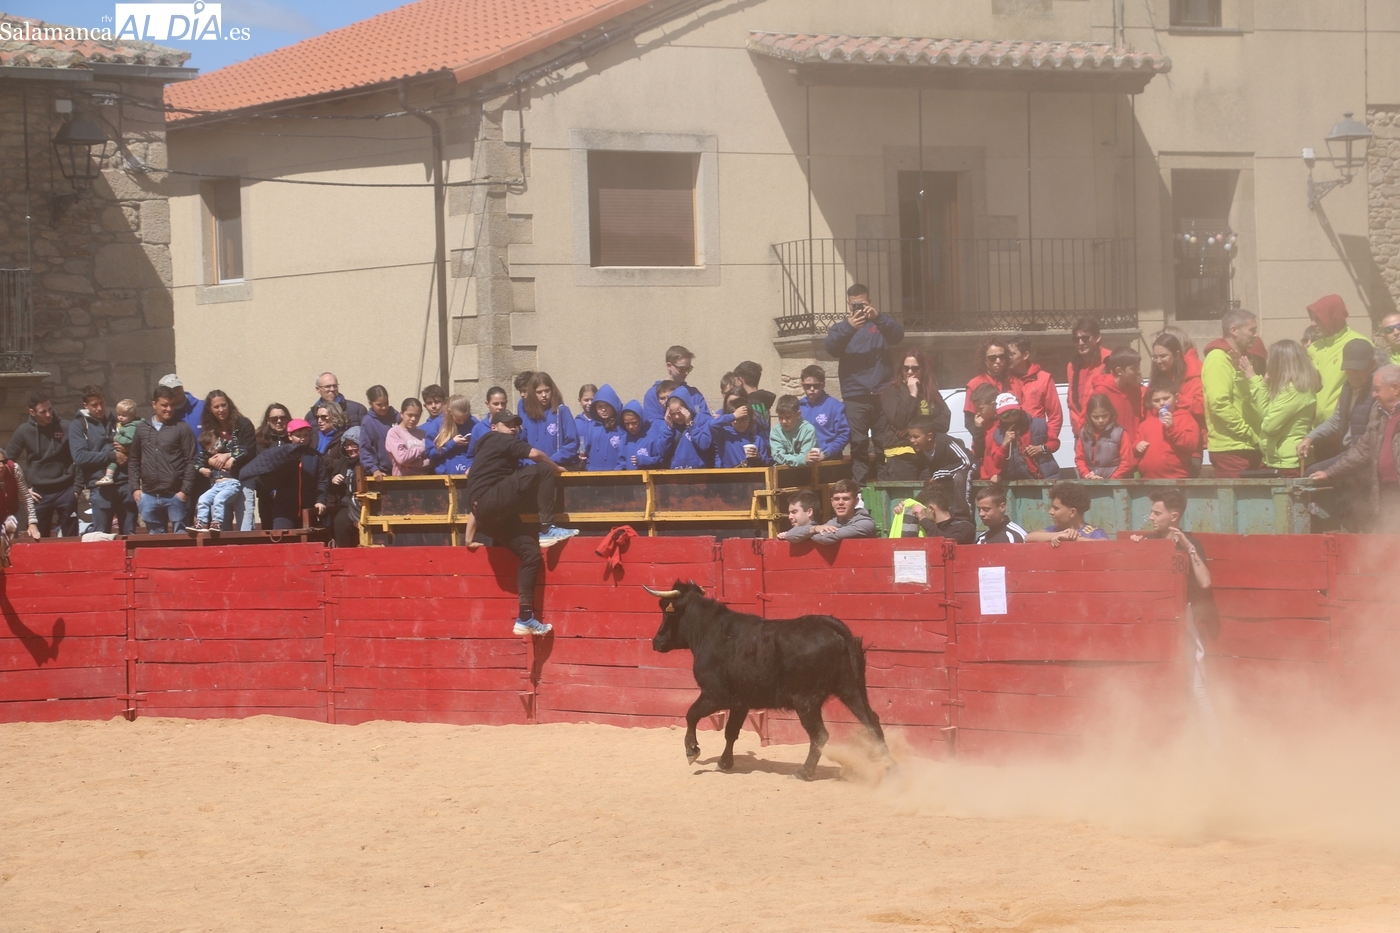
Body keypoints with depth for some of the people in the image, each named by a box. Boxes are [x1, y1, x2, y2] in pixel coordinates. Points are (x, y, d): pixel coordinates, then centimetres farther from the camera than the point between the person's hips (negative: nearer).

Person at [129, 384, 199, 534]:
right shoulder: (142, 429, 10)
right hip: (149, 496, 4)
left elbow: (192, 461, -4)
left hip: (175, 495, -4)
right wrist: (135, 488, 4)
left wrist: (185, 491, -10)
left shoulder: (182, 428, 0)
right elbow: (133, 461, 14)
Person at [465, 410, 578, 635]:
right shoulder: (502, 440, 6)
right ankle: (547, 530, -15)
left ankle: (525, 618, -1)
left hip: (487, 514, 9)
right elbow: (534, 454, -10)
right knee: (542, 471, -13)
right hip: (492, 500, -9)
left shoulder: (486, 448, 31)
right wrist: (556, 468, 10)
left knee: (531, 553, 5)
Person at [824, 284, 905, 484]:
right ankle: (860, 486, -8)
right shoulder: (841, 328, 15)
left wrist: (878, 317, -19)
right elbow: (831, 347, -5)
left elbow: (898, 336, -4)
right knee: (858, 444, -7)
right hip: (855, 398, 0)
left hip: (882, 394, 0)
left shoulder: (879, 324, 15)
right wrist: (849, 327, -21)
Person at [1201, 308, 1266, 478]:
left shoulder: (1239, 359, 21)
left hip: (1247, 449, 10)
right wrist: (1252, 436, -17)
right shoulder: (1218, 360, -10)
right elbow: (1220, 404, -20)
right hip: (1230, 449, -10)